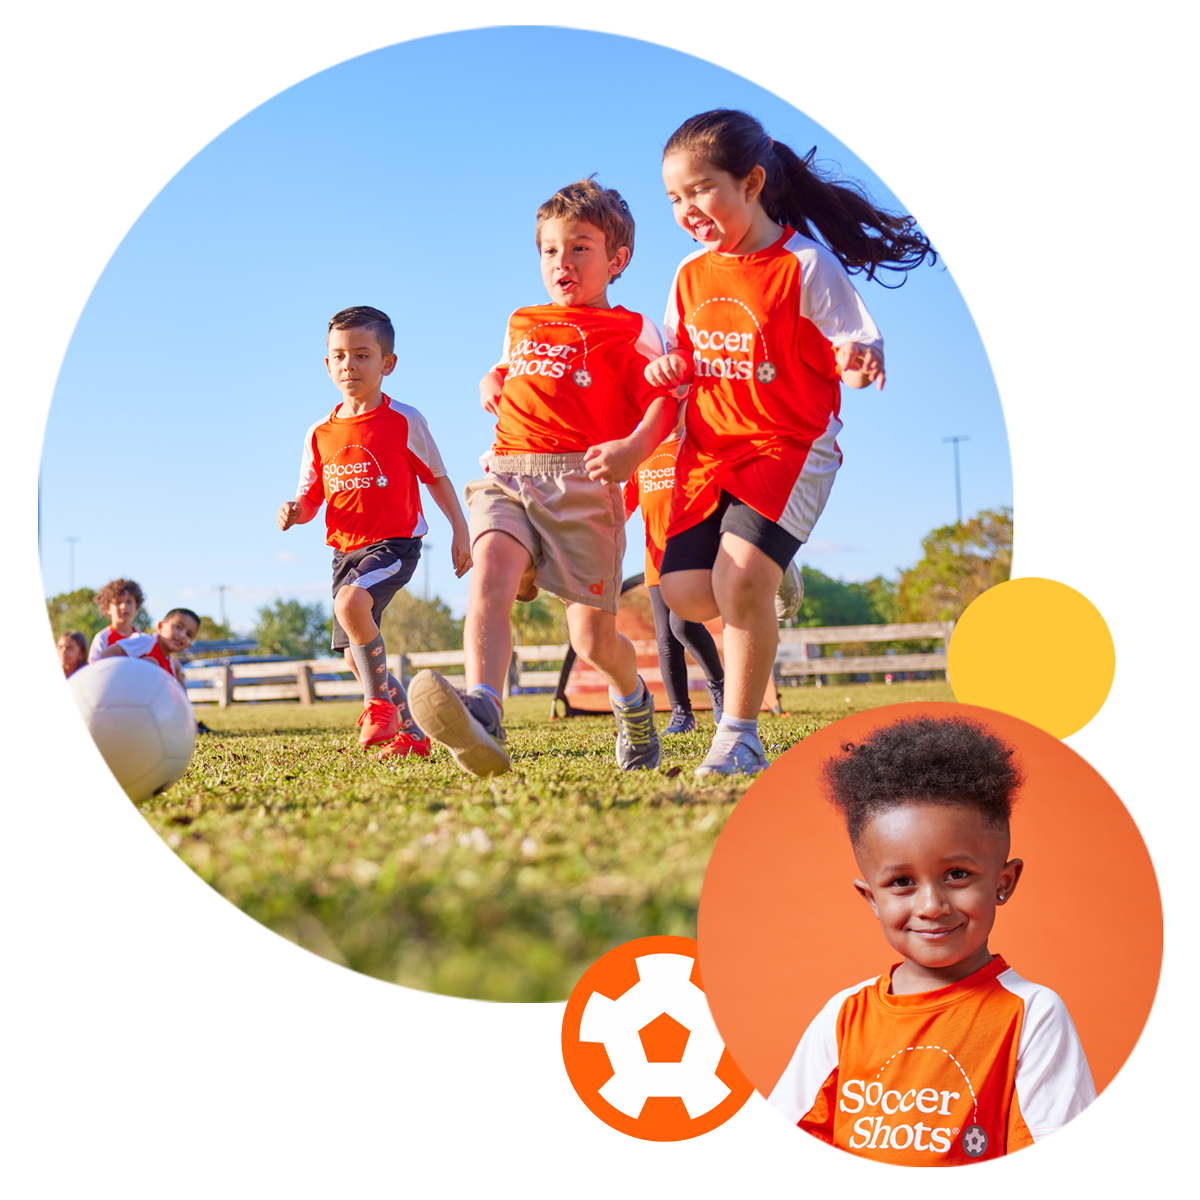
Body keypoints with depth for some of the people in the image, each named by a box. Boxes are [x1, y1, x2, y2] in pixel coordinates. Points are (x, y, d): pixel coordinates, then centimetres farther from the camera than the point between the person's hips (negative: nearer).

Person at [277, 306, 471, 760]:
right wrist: (295, 511, -12)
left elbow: (437, 478, 5)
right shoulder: (320, 434, 6)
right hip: (346, 549, 6)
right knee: (355, 656, 4)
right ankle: (411, 733, 19)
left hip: (396, 542, -6)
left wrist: (461, 532, 6)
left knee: (350, 602, -33)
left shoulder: (404, 421, -5)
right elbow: (310, 497, 11)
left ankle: (382, 702, -17)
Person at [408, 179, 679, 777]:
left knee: (592, 638, 1)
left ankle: (633, 700, 37)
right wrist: (491, 384, 21)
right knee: (490, 573, -29)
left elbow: (663, 401, -2)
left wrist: (632, 448, -23)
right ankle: (481, 716, -50)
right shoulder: (521, 324, 27)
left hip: (582, 482, -3)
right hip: (507, 476, 3)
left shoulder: (628, 330, 10)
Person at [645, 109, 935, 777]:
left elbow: (855, 353, -10)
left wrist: (860, 362, -34)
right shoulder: (691, 276, 8)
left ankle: (740, 739, -11)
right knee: (684, 590, -7)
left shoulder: (805, 266, -10)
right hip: (710, 451, 6)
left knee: (738, 578, -23)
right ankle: (771, 581, 28)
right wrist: (667, 369, -4)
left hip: (790, 447, -6)